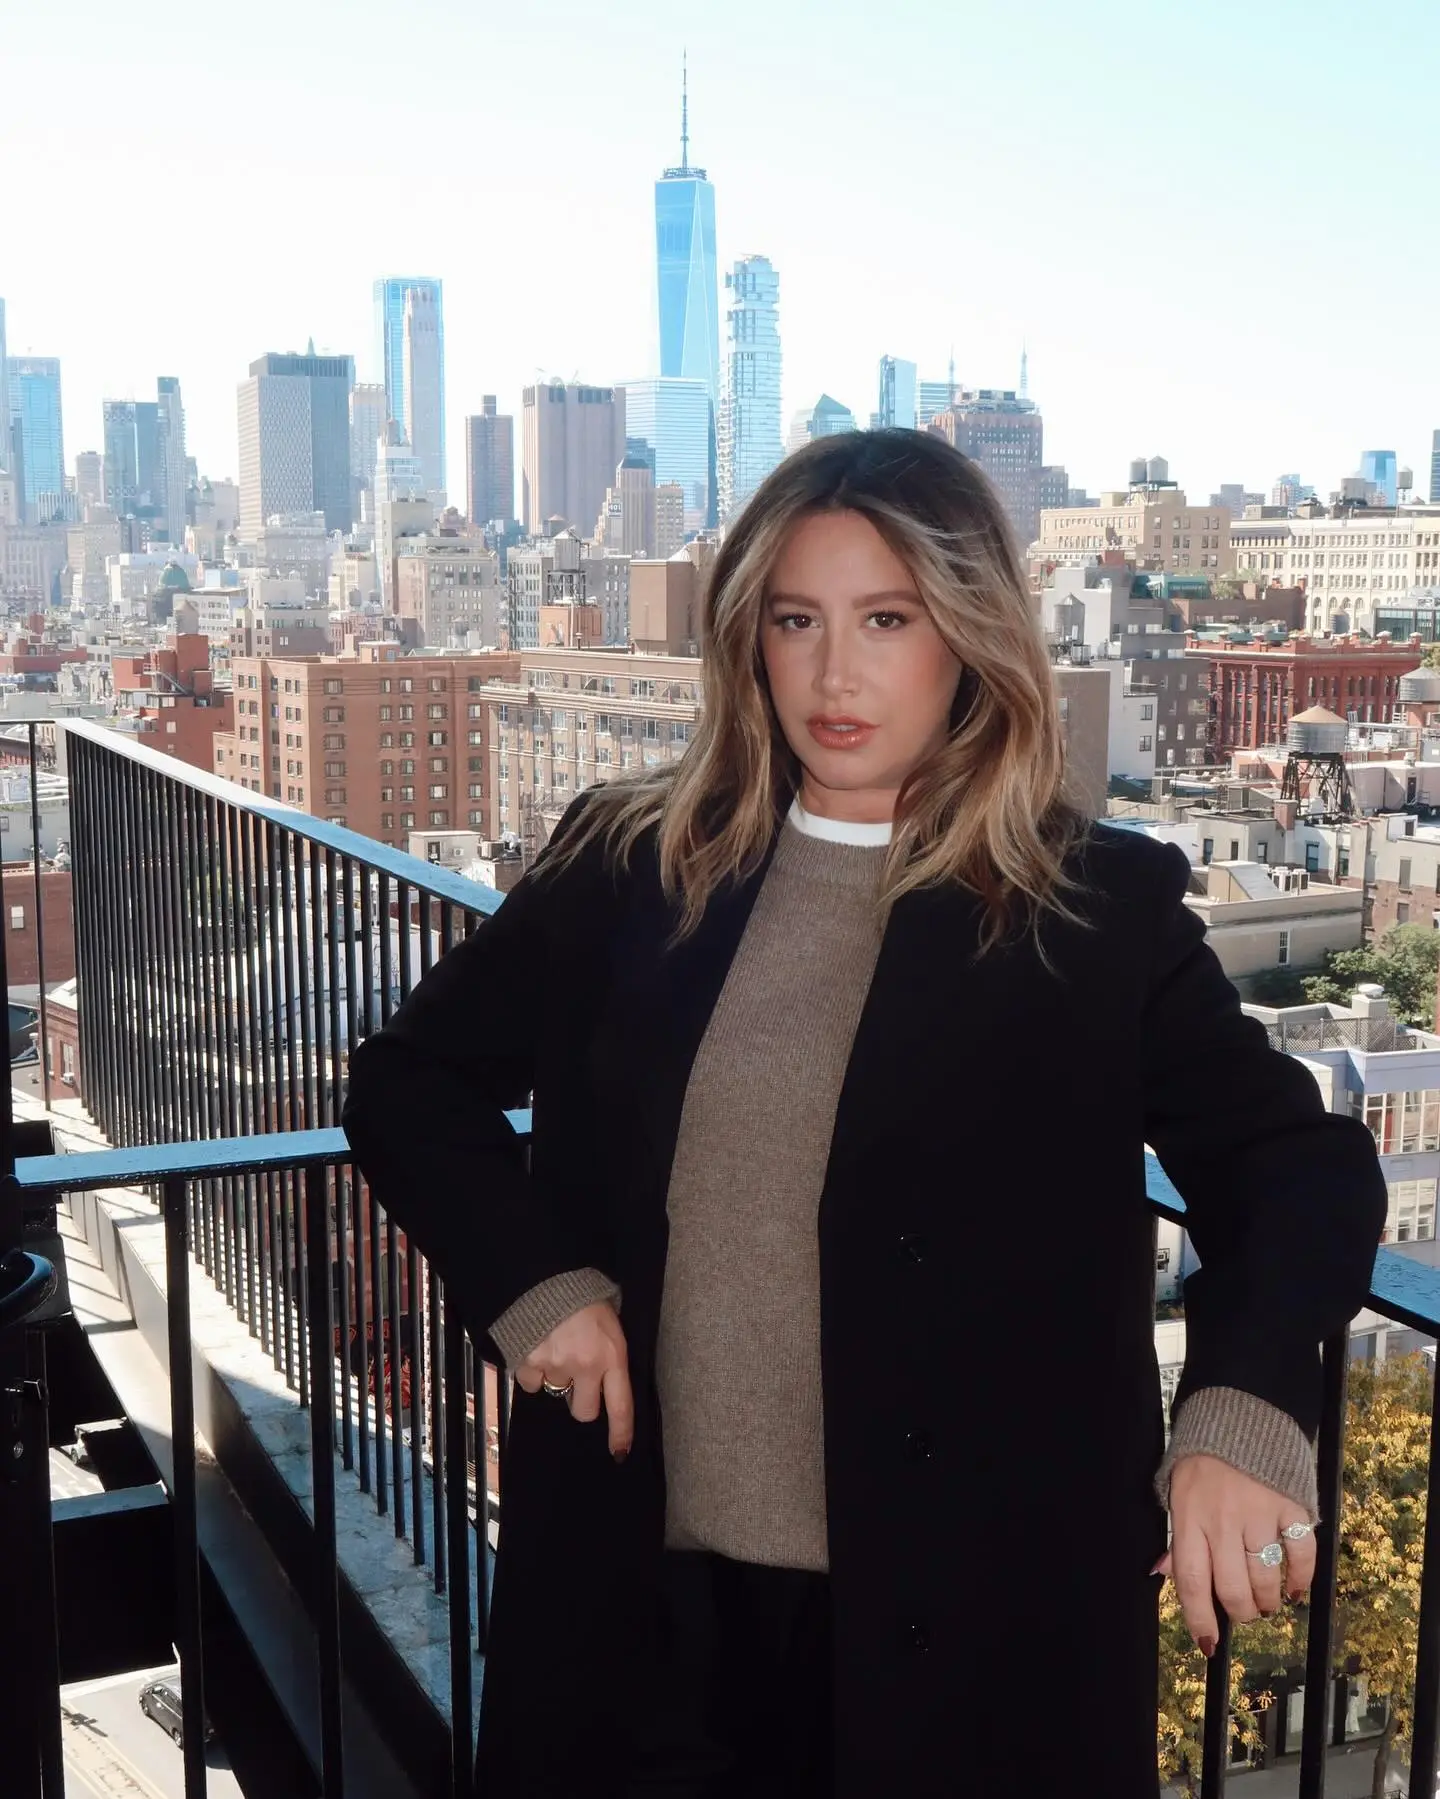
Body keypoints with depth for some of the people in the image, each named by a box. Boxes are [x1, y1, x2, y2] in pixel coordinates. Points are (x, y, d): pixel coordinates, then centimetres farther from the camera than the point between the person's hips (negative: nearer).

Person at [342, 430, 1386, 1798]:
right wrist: (531, 1286, -6)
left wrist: (1241, 1420, -26)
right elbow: (406, 1080, 9)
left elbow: (1304, 1165, -7)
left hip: (960, 1618, -1)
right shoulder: (631, 865, 1)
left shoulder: (1103, 908, -5)